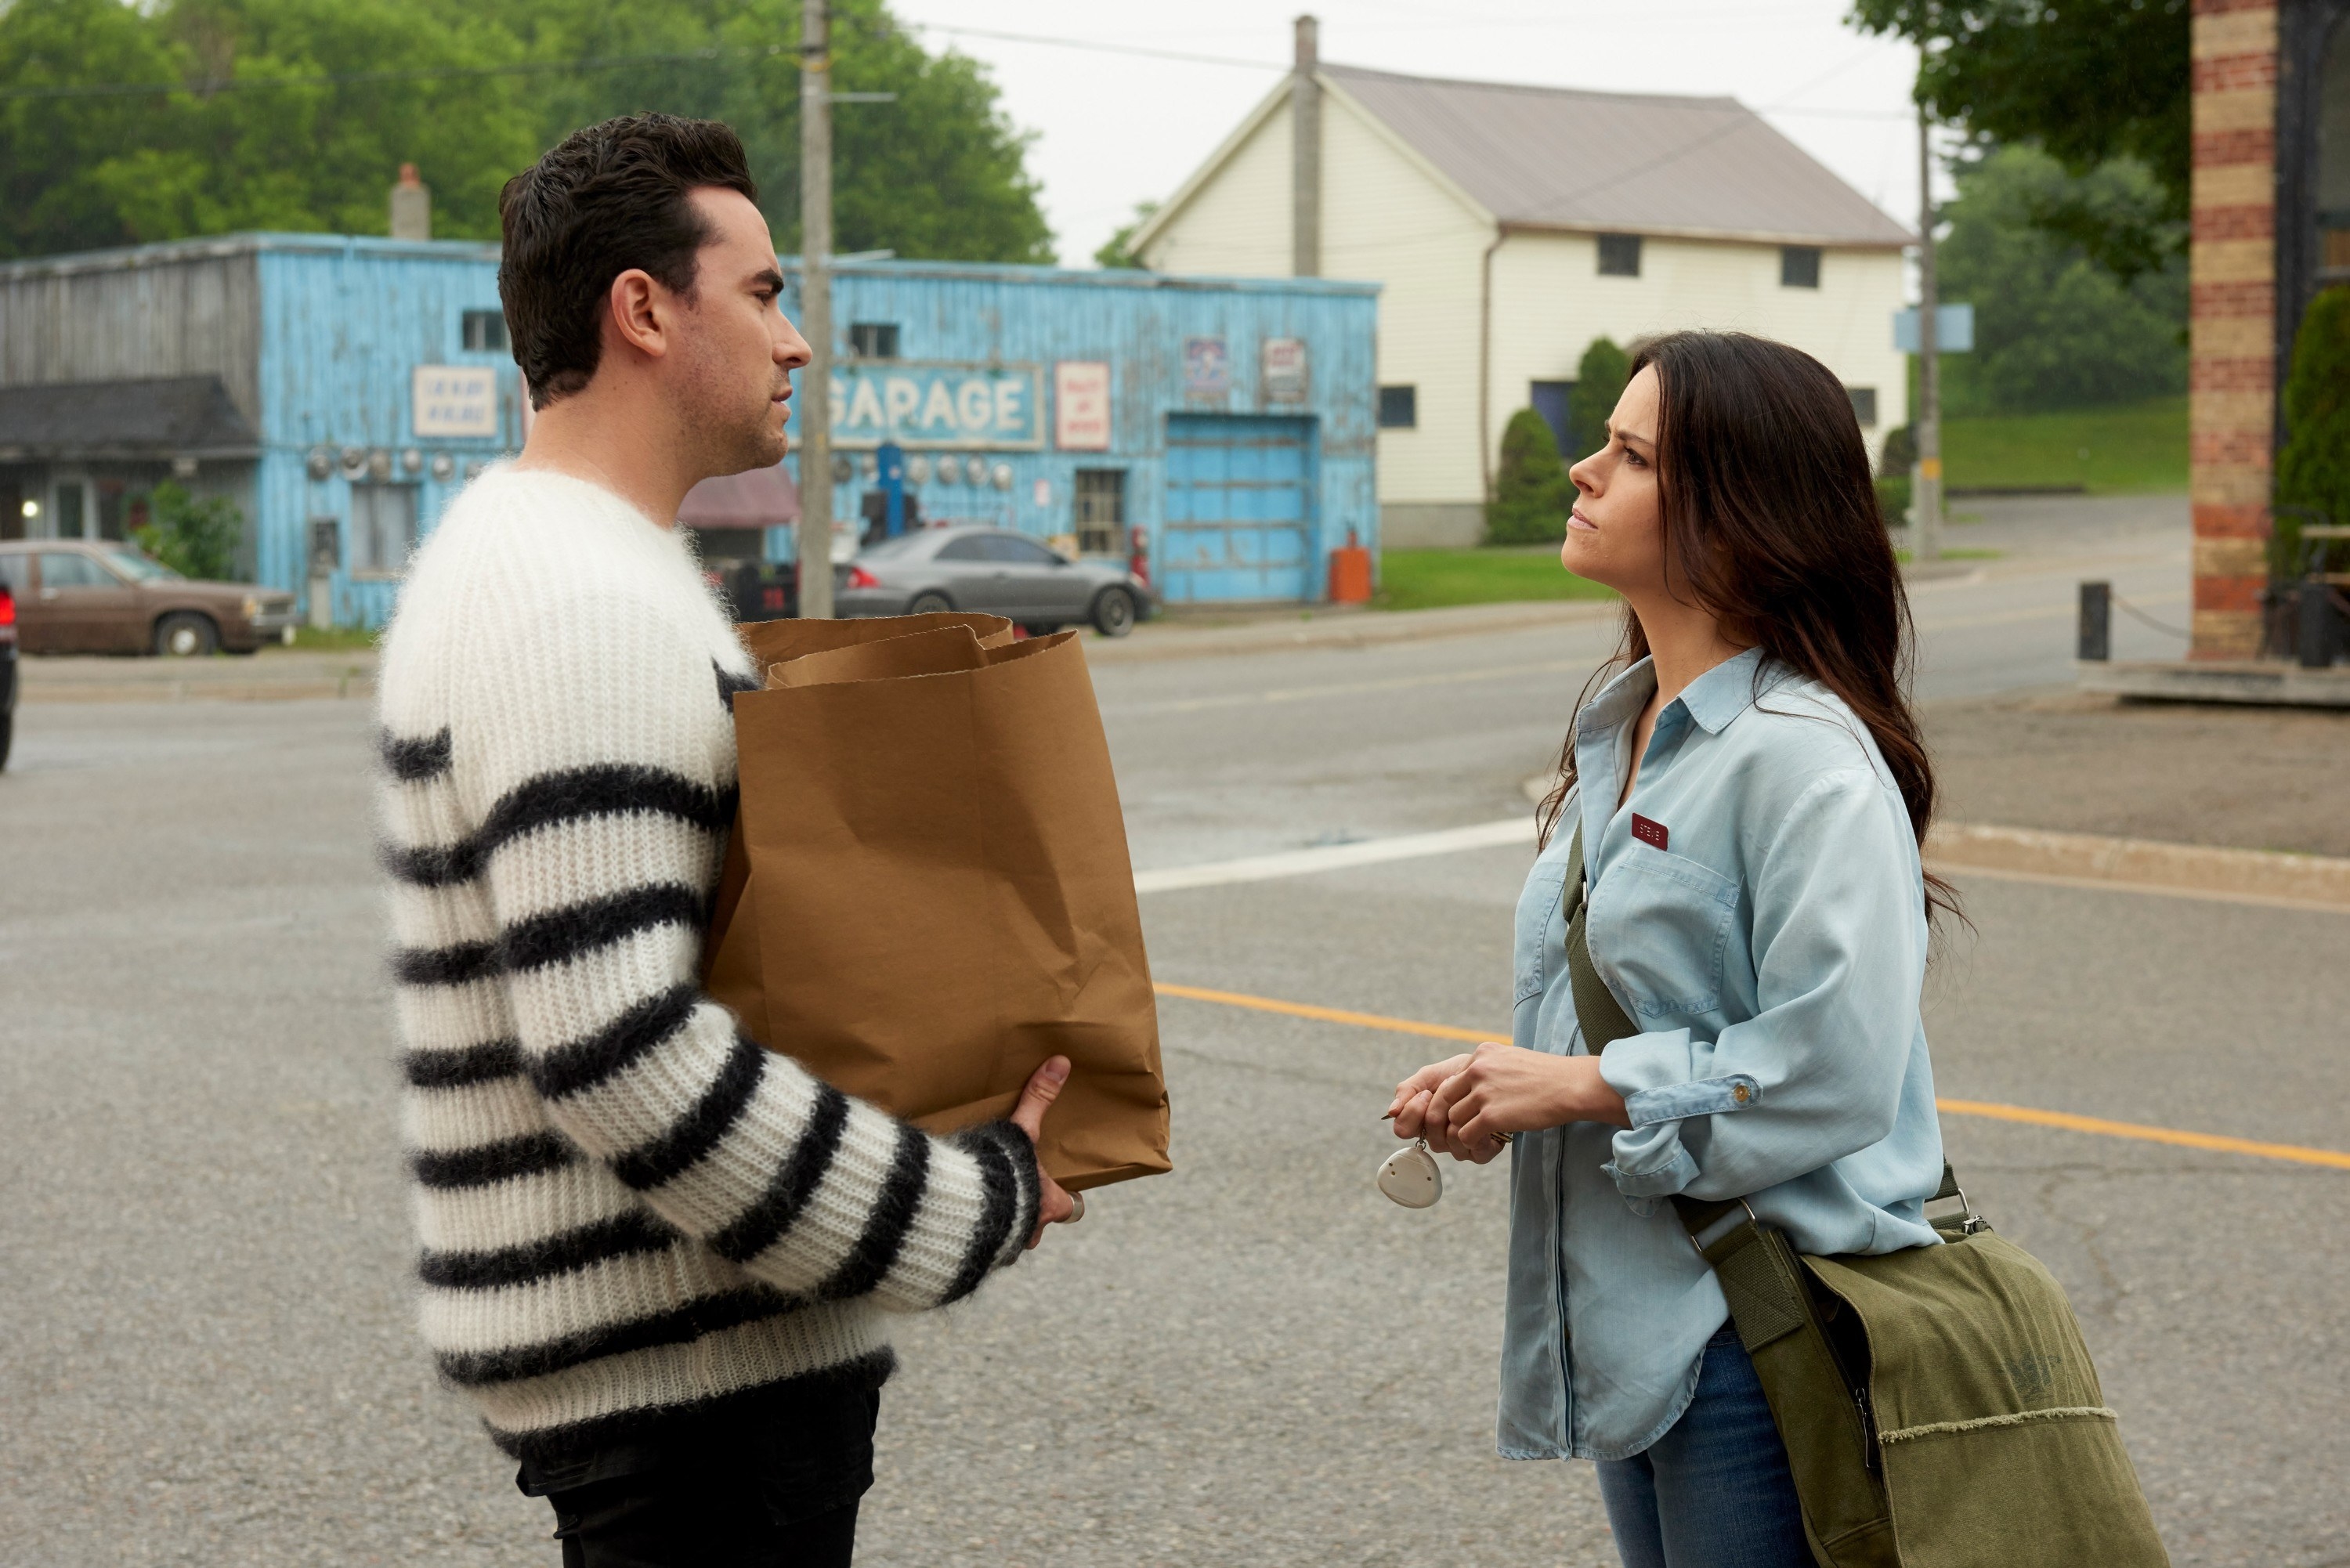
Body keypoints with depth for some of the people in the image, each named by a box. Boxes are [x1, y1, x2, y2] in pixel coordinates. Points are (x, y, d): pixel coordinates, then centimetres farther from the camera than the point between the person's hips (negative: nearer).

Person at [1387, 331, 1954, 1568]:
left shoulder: (1804, 759, -19)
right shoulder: (1619, 725, 11)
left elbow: (1830, 1075, -24)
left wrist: (1583, 1088, -17)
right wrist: (1495, 1092, 3)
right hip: (1629, 1320, 9)